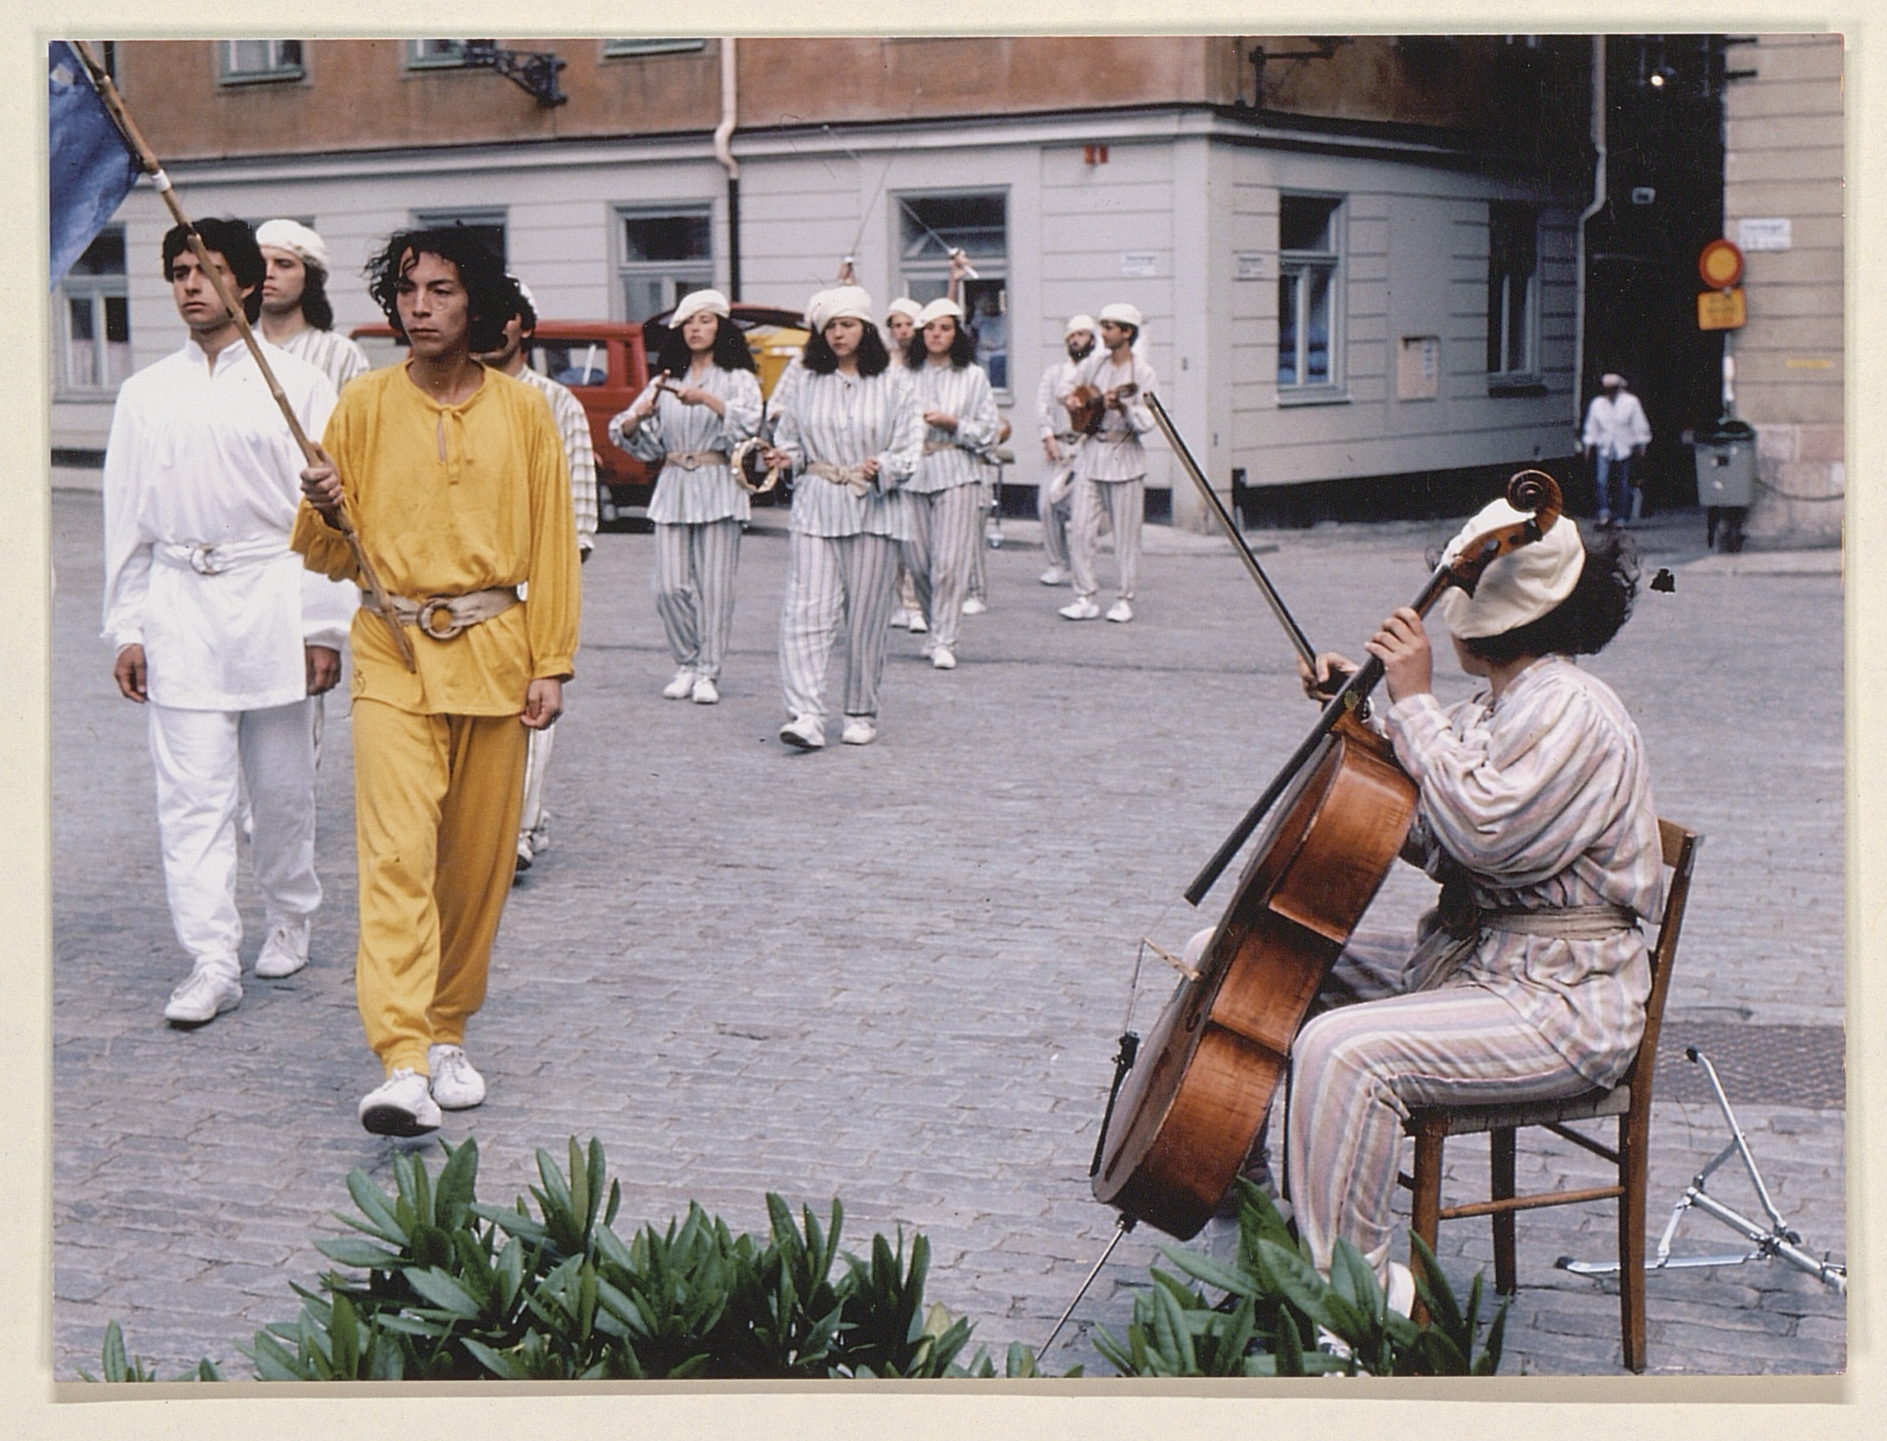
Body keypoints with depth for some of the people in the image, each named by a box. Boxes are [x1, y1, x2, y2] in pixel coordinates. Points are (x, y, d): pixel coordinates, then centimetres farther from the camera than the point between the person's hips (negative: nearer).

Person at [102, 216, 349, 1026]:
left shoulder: (297, 385, 1)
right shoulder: (146, 394, 9)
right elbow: (127, 519, 10)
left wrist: (323, 628, -4)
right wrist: (126, 628, 4)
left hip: (273, 602, -1)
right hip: (179, 603, 2)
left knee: (282, 784, 9)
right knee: (191, 792, -5)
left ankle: (289, 917, 31)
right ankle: (211, 964, -5)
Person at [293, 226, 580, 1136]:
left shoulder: (522, 412, 4)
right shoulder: (363, 406, 3)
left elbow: (551, 543, 6)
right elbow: (329, 555, 6)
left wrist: (551, 664, 1)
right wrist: (322, 510, -16)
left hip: (493, 651, 2)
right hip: (393, 653, -1)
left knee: (479, 857, 7)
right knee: (396, 852, -14)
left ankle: (447, 1034, 24)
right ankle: (402, 1065, -20)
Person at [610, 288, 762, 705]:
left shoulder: (737, 378, 6)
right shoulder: (666, 380, 17)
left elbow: (748, 422, -14)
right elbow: (628, 434, 11)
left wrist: (709, 400, -28)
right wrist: (640, 415, -12)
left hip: (718, 488, -3)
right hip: (672, 487, 3)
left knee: (714, 585, -5)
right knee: (670, 585, -3)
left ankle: (708, 672, 2)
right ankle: (686, 665, 12)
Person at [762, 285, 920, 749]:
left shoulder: (894, 383, 3)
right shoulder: (806, 382, 9)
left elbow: (910, 450, 0)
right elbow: (791, 439, 14)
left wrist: (883, 467, -19)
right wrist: (786, 457, -8)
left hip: (873, 508, -1)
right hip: (816, 506, 1)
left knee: (865, 616, 3)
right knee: (806, 610, -11)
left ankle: (861, 714, 17)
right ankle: (807, 715, -17)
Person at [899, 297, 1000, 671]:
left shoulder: (972, 377, 5)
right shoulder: (905, 374, 9)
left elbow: (989, 430, 3)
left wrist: (951, 423, -10)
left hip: (956, 475, -2)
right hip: (912, 475, 2)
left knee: (949, 563, -8)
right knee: (917, 562, 3)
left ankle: (944, 641, -3)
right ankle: (936, 630, 22)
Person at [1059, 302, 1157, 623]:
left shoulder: (1142, 373, -7)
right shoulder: (1095, 363, 6)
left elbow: (1147, 423, -14)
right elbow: (1068, 388, 22)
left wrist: (1123, 406, -29)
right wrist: (1071, 398, 1)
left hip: (1124, 458, -4)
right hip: (1091, 454, 4)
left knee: (1126, 534, 2)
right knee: (1080, 528, -2)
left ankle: (1125, 600, 11)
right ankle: (1085, 598, 4)